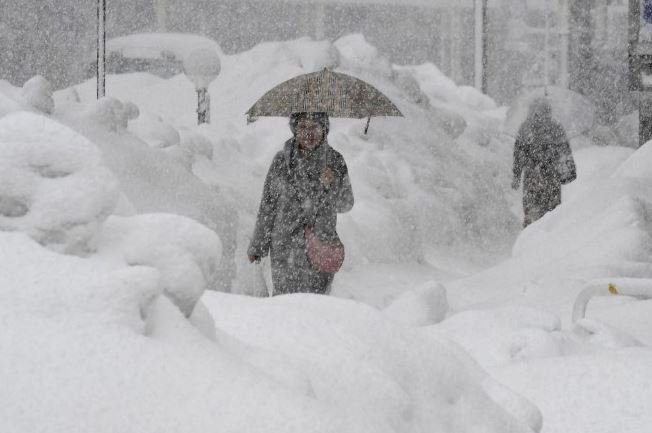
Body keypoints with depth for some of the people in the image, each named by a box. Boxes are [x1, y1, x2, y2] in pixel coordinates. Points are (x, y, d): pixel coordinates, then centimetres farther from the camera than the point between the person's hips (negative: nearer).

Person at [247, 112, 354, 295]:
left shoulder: (335, 161, 0)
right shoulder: (282, 161, -3)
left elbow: (346, 204, 4)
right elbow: (267, 205, 4)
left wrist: (333, 185, -17)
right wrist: (257, 245, 9)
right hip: (285, 247, -1)